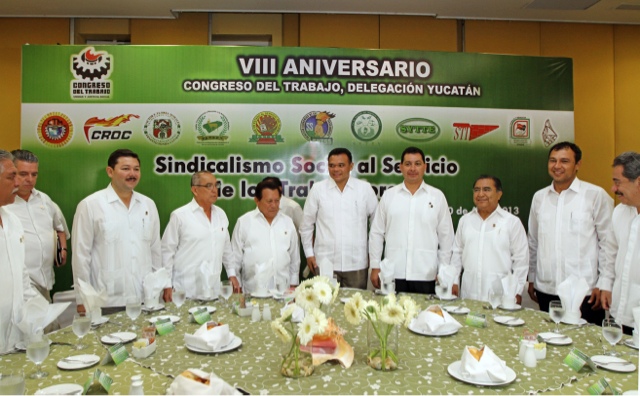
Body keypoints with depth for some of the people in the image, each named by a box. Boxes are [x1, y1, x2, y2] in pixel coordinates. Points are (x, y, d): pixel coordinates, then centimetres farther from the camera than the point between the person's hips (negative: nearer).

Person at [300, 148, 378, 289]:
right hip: (324, 262, 0)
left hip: (357, 264, 0)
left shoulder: (365, 188, 2)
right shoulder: (317, 189, 2)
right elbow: (306, 225, 9)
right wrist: (309, 254, 7)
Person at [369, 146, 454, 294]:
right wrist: (375, 267, 5)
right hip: (393, 274, 1)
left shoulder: (437, 197, 4)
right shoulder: (388, 195, 6)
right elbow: (376, 233, 8)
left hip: (426, 276, 0)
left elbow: (446, 237, 6)